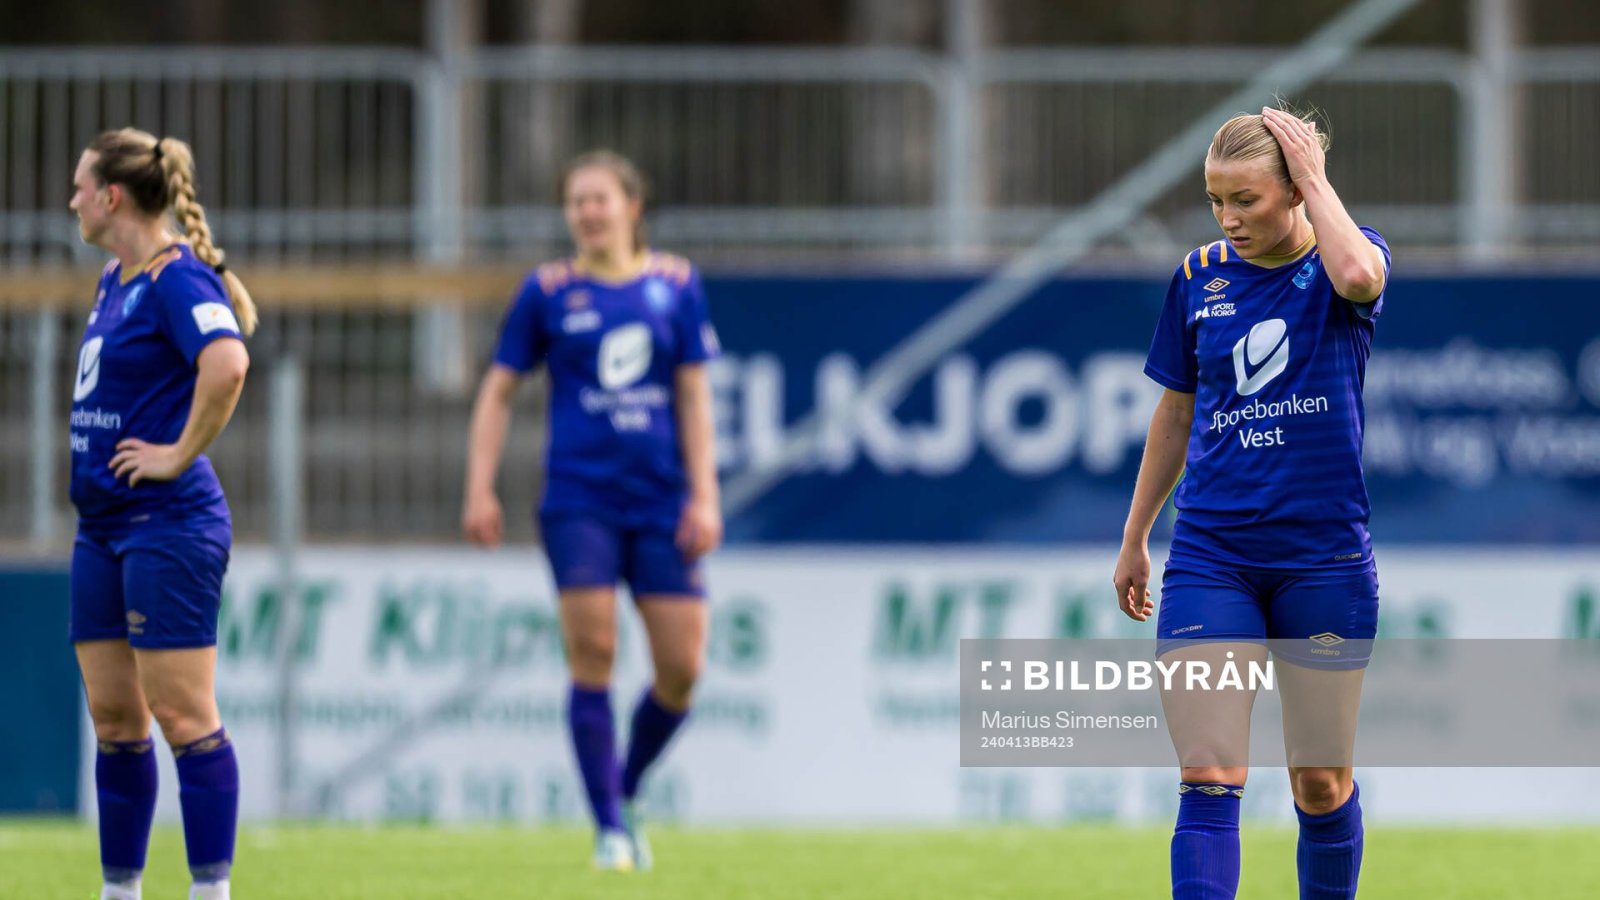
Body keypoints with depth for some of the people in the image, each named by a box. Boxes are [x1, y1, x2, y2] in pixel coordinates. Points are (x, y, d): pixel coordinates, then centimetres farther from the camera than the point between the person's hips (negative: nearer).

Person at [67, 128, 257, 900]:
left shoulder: (177, 279, -15)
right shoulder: (114, 279, 14)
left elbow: (228, 360, -32)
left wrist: (180, 453, -23)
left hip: (167, 524, -10)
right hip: (102, 525, 10)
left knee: (182, 716, -8)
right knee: (113, 718, 10)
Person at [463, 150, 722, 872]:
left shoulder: (675, 285, 5)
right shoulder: (549, 291, 2)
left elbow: (694, 396, 7)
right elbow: (498, 391, 7)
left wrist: (704, 497, 1)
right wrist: (480, 489, -1)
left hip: (662, 503, 2)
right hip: (579, 502, -2)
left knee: (682, 670, -2)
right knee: (592, 658, -11)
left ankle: (626, 791, 23)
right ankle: (609, 828, -2)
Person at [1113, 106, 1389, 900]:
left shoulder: (1344, 256, -2)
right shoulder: (1200, 277, 5)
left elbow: (1357, 276, -30)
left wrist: (1314, 177, -17)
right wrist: (1134, 539, 20)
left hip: (1324, 557, -1)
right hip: (1210, 557, 1)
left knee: (1322, 783, 7)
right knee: (1208, 779, -11)